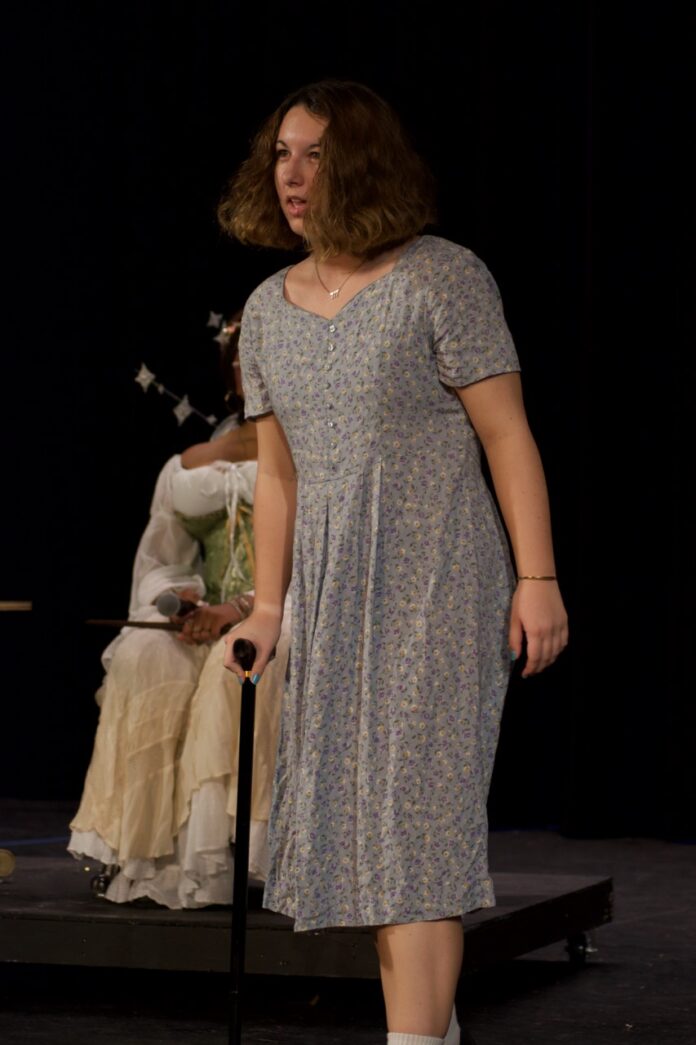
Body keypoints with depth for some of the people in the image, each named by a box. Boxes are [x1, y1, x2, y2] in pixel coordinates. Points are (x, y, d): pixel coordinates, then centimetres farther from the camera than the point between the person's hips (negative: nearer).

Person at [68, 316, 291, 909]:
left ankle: (208, 859, -37)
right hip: (210, 627, 3)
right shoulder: (193, 469, 15)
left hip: (297, 624, -3)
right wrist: (178, 600, -9)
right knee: (144, 656, -29)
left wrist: (242, 608, -21)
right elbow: (157, 564, 16)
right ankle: (140, 853, -31)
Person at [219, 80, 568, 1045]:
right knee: (358, 818, 6)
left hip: (436, 576, -6)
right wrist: (268, 609, 11)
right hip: (333, 590, 7)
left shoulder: (442, 278, -6)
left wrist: (538, 577, -14)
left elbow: (506, 435, -8)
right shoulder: (269, 311, 12)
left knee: (417, 809, -12)